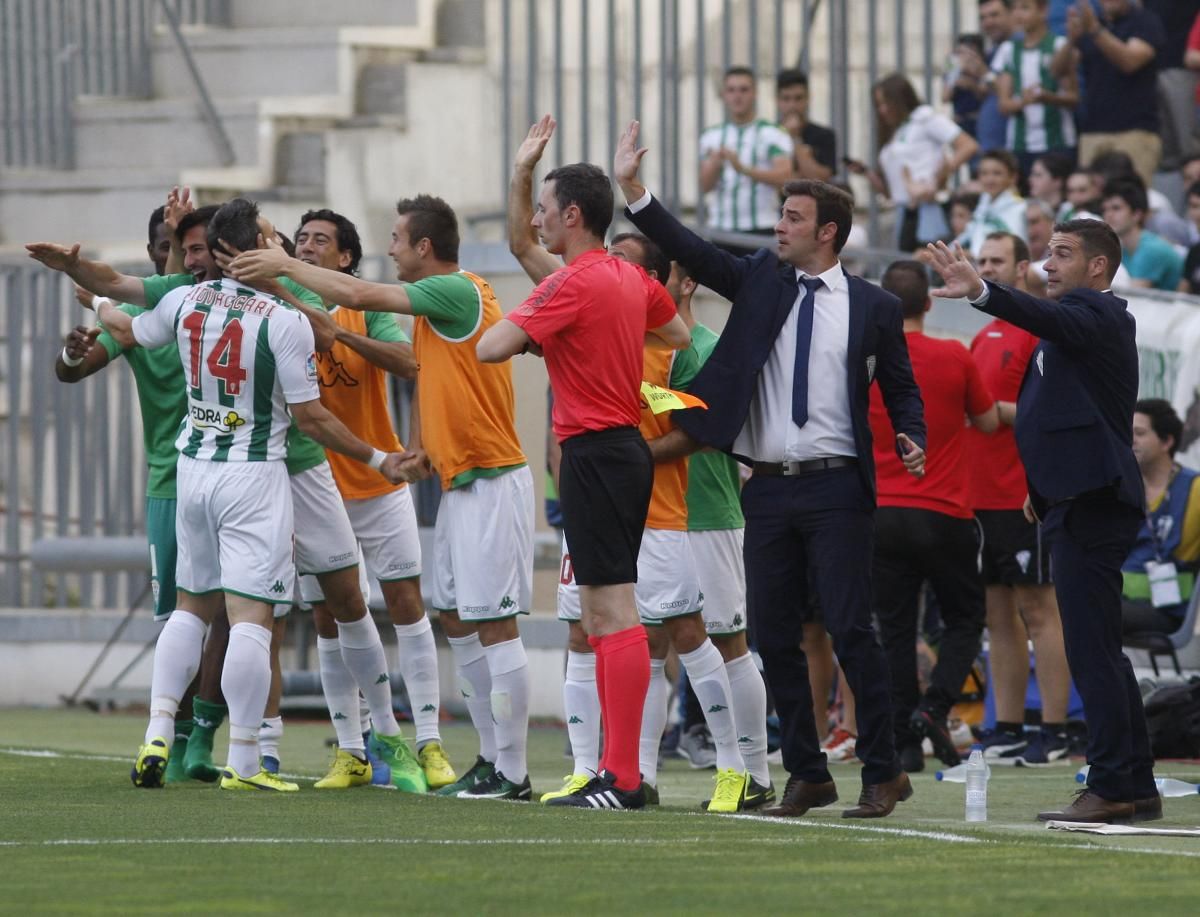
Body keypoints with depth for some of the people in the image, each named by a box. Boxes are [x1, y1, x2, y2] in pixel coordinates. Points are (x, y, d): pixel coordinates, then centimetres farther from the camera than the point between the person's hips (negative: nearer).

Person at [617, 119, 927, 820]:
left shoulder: (873, 308, 2)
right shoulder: (762, 281, 9)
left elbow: (902, 389, 9)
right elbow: (690, 251, 1)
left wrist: (912, 442, -10)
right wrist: (632, 189, -8)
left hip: (836, 489, -4)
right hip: (769, 491, 4)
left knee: (851, 630, -8)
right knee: (775, 637, 5)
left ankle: (884, 773, -1)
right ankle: (807, 775, 14)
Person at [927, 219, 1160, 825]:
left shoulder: (1095, 313, -9)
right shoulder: (1084, 319, 22)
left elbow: (1049, 320, -31)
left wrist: (981, 293, -47)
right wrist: (1043, 487, 19)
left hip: (1091, 503, -11)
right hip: (1081, 502, 11)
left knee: (1091, 646, -11)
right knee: (1100, 651, 13)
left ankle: (1113, 785, -12)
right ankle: (1136, 787, 16)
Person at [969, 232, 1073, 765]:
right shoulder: (983, 337, 17)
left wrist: (995, 409, -19)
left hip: (1025, 499, -8)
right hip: (982, 496, 8)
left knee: (1037, 609, -7)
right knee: (998, 614, 9)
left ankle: (1053, 733, -5)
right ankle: (1007, 730, 12)